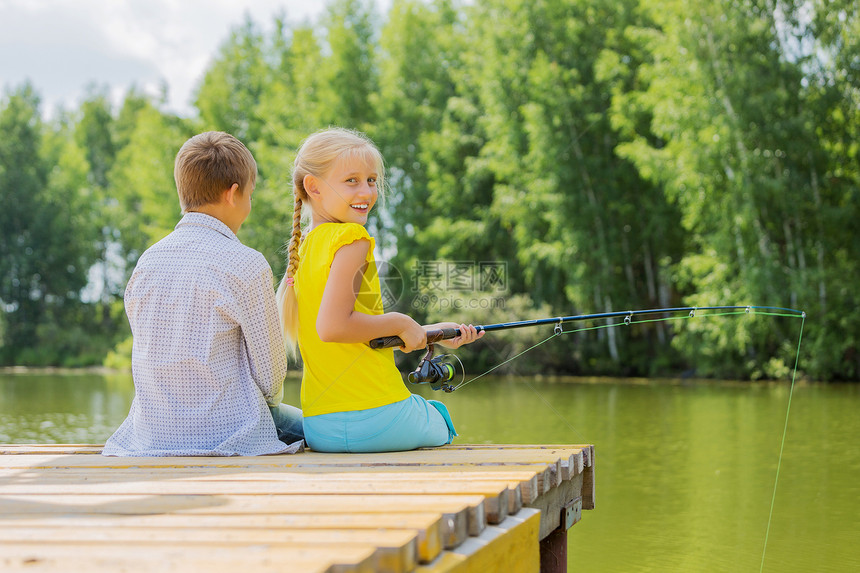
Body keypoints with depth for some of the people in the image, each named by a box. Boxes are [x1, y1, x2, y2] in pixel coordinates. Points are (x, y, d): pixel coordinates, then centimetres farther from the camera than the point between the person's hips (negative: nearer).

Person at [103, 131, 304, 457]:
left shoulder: (147, 261, 2)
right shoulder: (247, 265, -15)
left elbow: (153, 355, 9)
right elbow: (270, 372, -9)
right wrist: (270, 398, 13)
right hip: (227, 430, -7)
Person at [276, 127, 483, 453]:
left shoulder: (304, 247, 13)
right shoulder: (352, 240, -13)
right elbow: (332, 327, -23)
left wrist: (433, 333, 18)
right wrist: (400, 323, -10)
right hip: (375, 420, -7)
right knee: (441, 423, 24)